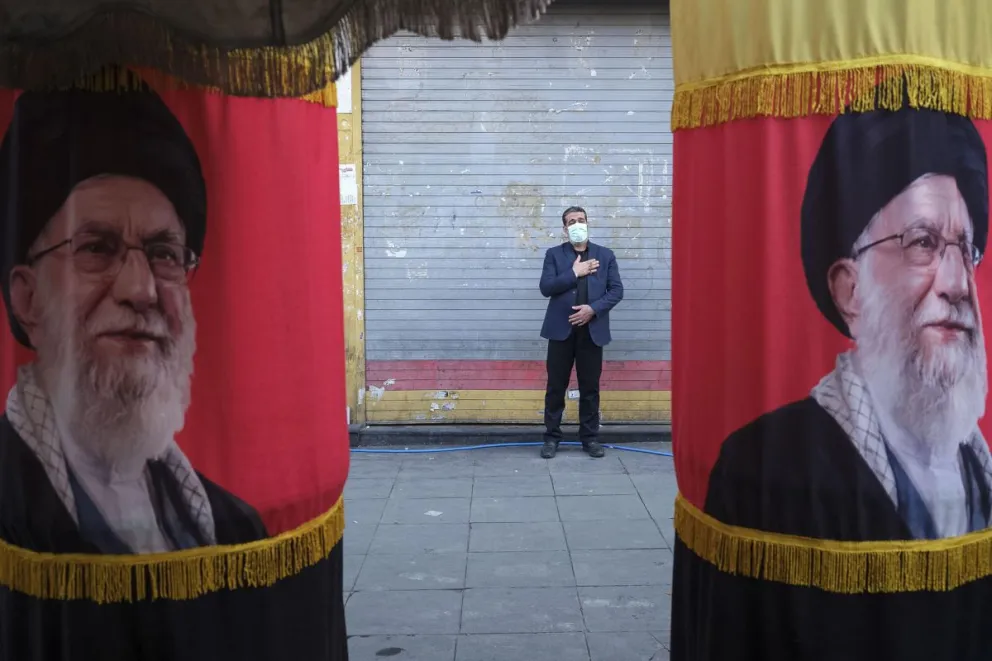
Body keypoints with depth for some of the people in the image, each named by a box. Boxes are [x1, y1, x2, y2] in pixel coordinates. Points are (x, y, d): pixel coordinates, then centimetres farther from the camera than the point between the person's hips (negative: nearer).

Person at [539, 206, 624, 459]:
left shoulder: (605, 255, 8)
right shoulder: (553, 254, 6)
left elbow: (616, 290, 2)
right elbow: (546, 287, -7)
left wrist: (593, 308, -12)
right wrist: (574, 272, -12)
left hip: (592, 330, 1)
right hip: (561, 329, -1)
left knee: (590, 387, 6)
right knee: (556, 386, 3)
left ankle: (590, 437, 16)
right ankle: (552, 437, 12)